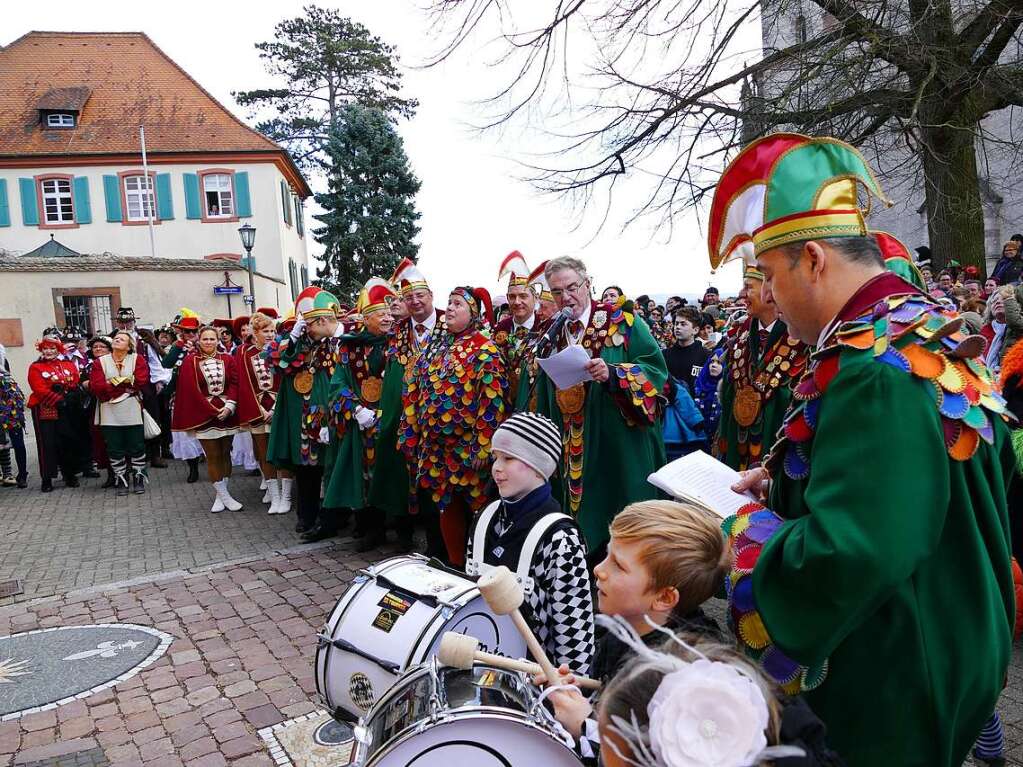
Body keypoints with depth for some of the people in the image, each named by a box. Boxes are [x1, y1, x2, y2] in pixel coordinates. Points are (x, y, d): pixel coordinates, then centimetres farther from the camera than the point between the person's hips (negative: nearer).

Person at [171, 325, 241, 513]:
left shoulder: (227, 359, 6)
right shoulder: (191, 361, -1)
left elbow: (234, 384, 0)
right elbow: (191, 390, -7)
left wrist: (229, 406, -15)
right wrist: (213, 411, -13)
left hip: (227, 413, 3)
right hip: (204, 415, -3)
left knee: (225, 453, 7)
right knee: (213, 456, 1)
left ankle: (221, 495, 16)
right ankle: (224, 496, 8)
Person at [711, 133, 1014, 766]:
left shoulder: (873, 372, -30)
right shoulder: (936, 333, 3)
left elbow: (843, 559, -38)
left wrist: (748, 527, -20)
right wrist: (789, 482, 7)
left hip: (892, 689, -9)